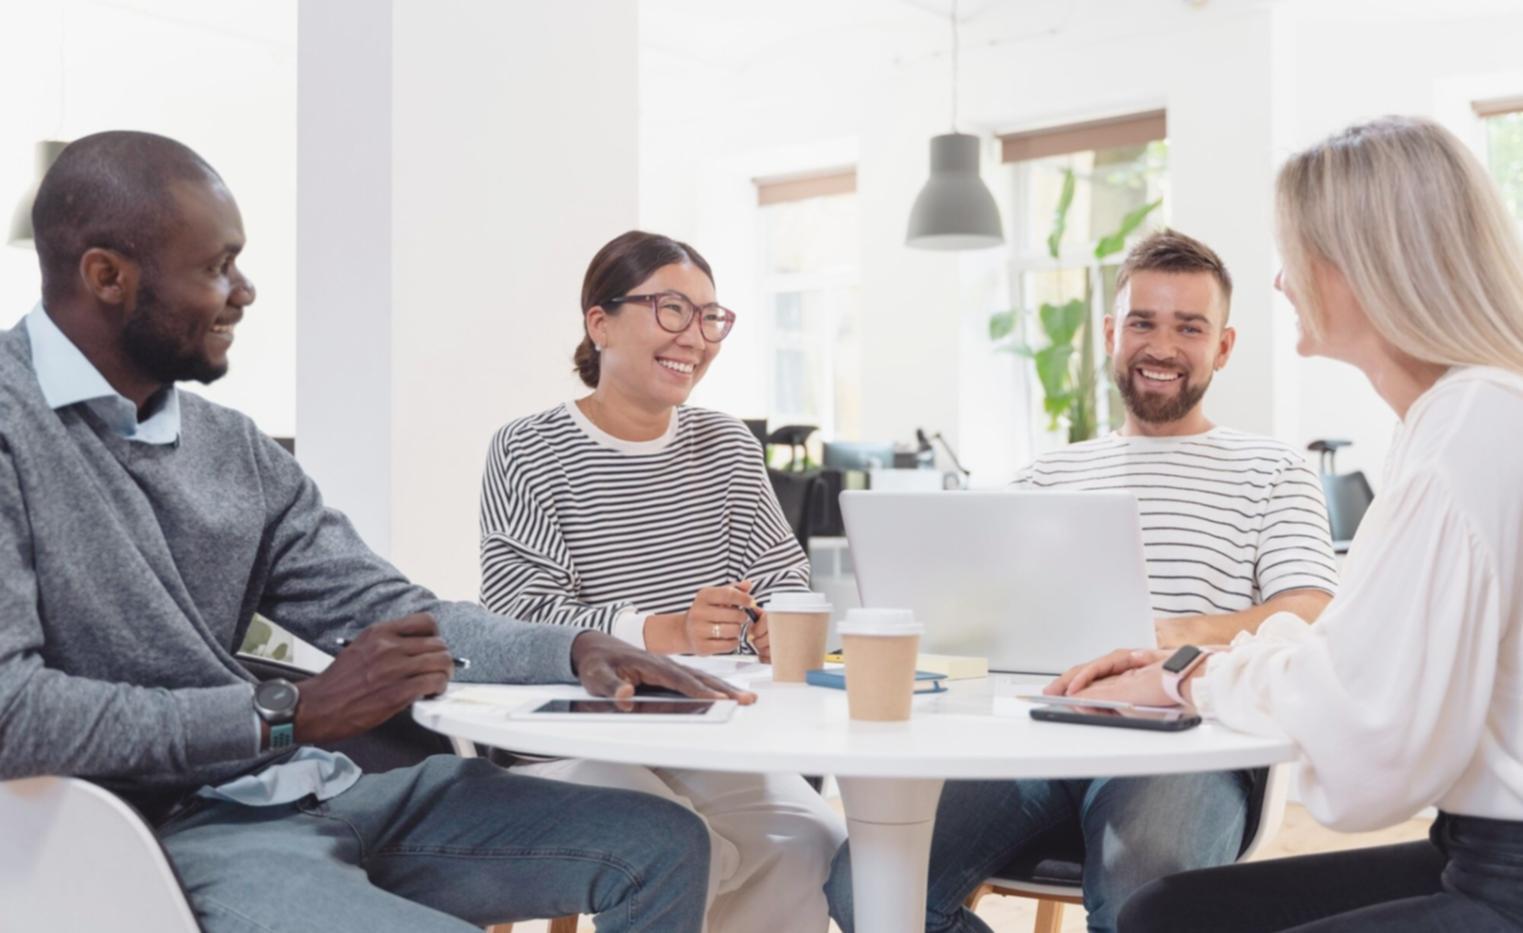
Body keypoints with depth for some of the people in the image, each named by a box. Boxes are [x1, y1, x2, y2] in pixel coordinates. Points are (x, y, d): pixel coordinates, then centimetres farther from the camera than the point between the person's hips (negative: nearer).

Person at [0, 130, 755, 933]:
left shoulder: (230, 447, 11)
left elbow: (390, 615, 10)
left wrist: (574, 650, -7)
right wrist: (293, 713, -19)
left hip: (325, 799, 8)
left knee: (662, 845, 4)